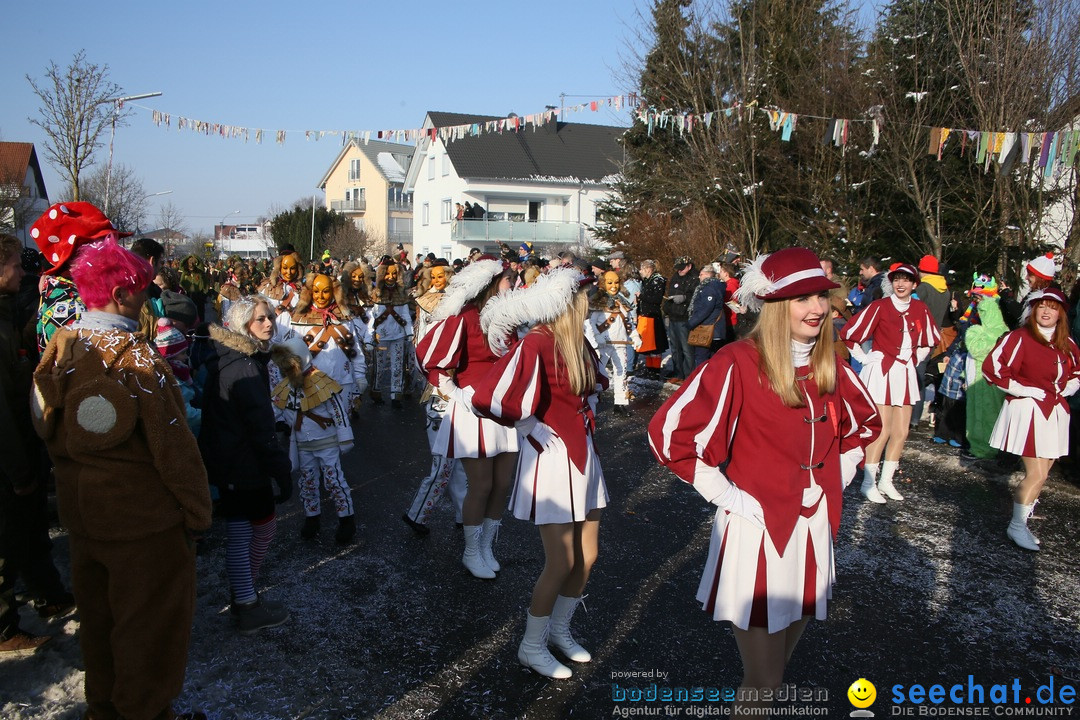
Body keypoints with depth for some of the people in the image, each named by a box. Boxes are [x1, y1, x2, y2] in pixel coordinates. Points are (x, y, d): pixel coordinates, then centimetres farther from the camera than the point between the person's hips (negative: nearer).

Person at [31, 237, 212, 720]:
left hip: (79, 508, 7)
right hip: (143, 515, -7)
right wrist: (198, 511, -11)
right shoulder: (137, 358, -25)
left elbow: (45, 427, 7)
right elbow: (172, 445, -22)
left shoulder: (59, 346, -4)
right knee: (148, 618, 12)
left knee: (96, 612, 24)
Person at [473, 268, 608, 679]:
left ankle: (559, 630, 34)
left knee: (587, 557, 13)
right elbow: (490, 398, -30)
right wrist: (531, 428, -14)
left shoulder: (577, 342, 5)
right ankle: (531, 647, 20)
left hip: (582, 456, 8)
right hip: (550, 459, -8)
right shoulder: (537, 344, -20)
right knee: (562, 563, 0)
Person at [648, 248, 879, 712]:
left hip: (814, 533, 6)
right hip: (757, 534, -6)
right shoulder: (739, 364, -18)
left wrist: (836, 479, 10)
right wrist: (727, 495, -18)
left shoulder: (829, 367, 3)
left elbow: (864, 424, 23)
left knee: (781, 663, 22)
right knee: (762, 681, 5)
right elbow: (670, 434, -22)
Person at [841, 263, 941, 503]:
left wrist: (915, 359, 12)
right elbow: (849, 334, -9)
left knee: (901, 432, 7)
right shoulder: (880, 307, -11)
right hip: (881, 372, -5)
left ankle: (886, 481, 21)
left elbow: (930, 341, 21)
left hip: (905, 374, 5)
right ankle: (869, 483, 5)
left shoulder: (920, 309, 4)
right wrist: (865, 358, -6)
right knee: (883, 431, -7)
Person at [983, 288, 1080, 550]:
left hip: (1055, 412, 7)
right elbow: (993, 367, -18)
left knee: (1040, 473, 9)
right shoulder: (1019, 338, -11)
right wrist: (1027, 390, -15)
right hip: (1028, 411, -7)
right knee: (1037, 474, -10)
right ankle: (1017, 526, 3)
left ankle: (1021, 520, 24)